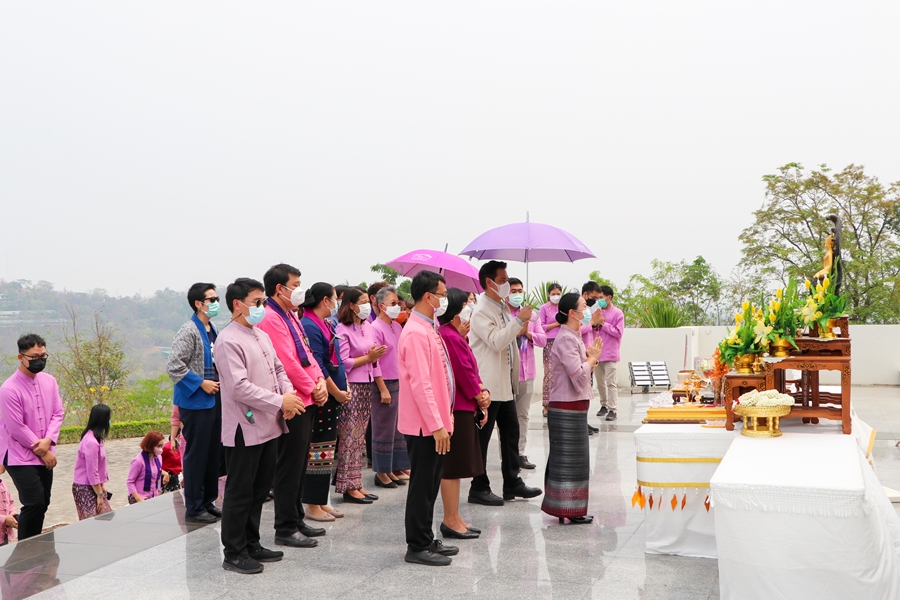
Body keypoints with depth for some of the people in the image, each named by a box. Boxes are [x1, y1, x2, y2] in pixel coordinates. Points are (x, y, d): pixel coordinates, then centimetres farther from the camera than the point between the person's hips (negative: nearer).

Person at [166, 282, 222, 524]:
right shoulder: (189, 331, -14)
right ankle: (194, 508, 8)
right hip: (196, 402, -8)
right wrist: (201, 383, -18)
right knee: (197, 455, -1)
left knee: (213, 453, 13)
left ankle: (208, 501, 25)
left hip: (214, 400, 8)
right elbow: (174, 366, -20)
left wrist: (220, 382, 8)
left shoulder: (213, 331, 11)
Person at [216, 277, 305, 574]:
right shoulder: (229, 341, -15)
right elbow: (239, 387, -22)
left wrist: (289, 394, -3)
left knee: (260, 489, 17)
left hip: (269, 426, 9)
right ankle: (234, 553, 13)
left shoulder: (262, 336, 12)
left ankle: (251, 544, 29)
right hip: (245, 429, -9)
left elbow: (278, 370, 18)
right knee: (240, 492, 2)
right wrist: (280, 401, -20)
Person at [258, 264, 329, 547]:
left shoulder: (290, 316, 16)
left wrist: (319, 381, 0)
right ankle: (285, 529, 6)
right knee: (289, 466, -3)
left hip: (305, 401, 10)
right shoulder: (271, 319, -16)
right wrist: (312, 388, -10)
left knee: (300, 463, 16)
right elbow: (287, 362, -20)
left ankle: (297, 520, 26)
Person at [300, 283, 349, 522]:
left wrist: (343, 389, 9)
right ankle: (312, 505, 6)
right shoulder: (309, 327, -15)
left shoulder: (328, 325, 15)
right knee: (317, 452, -3)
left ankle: (322, 501, 21)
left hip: (333, 396, 10)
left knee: (327, 452, 13)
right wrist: (337, 392, -13)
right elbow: (316, 367, -19)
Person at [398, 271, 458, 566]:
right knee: (422, 485, -1)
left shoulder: (429, 329, 13)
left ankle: (426, 539, 26)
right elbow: (420, 384, -23)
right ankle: (417, 547, 9)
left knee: (430, 484, 16)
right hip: (424, 425, -10)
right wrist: (436, 425, -22)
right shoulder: (415, 333, -19)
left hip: (436, 423, 10)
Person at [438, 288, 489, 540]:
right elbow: (464, 373, -17)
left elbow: (471, 370, 15)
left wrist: (482, 393, 1)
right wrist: (481, 397, -4)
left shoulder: (456, 335, 15)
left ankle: (454, 518, 22)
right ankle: (450, 521, 5)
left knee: (455, 467, 15)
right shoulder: (450, 337, -18)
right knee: (452, 467, -3)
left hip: (464, 407, 11)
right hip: (457, 408, -11)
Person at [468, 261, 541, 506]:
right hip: (488, 383, -9)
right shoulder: (481, 312, -15)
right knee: (482, 437, 0)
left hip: (504, 382, 9)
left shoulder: (503, 307, 12)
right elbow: (496, 341, -27)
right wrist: (520, 320, -25)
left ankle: (512, 483, 23)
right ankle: (479, 489, 8)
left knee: (511, 431, 13)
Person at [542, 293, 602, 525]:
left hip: (573, 407, 10)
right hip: (567, 408, -10)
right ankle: (569, 511, 4)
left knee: (571, 459, 14)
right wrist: (592, 358, -9)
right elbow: (578, 375, -25)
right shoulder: (566, 339, -17)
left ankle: (566, 509, 21)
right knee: (569, 458, -3)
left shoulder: (573, 336, 14)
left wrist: (591, 357, 3)